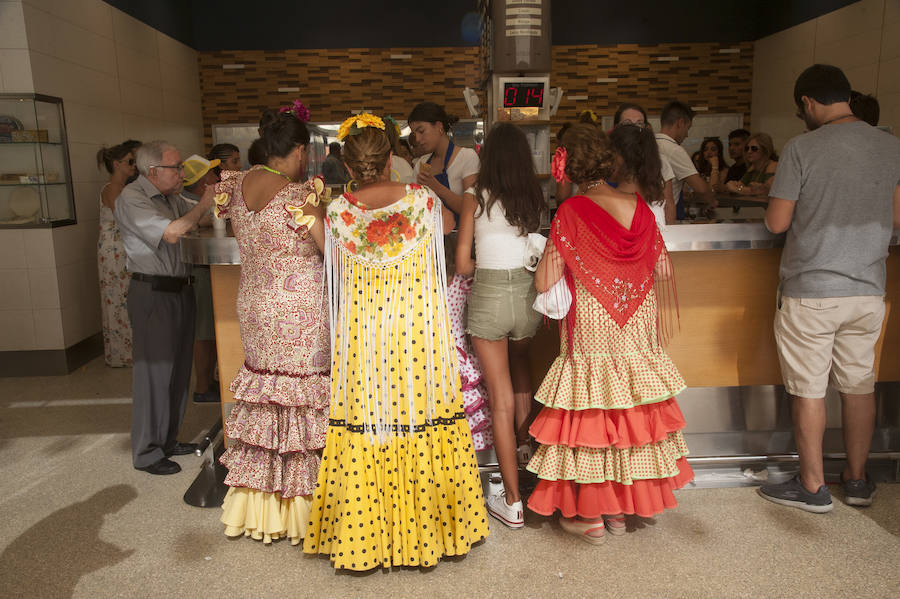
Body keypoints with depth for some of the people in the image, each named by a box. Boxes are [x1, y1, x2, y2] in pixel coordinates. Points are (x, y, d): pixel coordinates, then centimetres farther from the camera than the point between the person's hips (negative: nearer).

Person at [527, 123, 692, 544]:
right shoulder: (638, 206, 0)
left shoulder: (571, 212, -15)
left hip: (592, 330, -5)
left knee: (591, 414, 7)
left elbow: (544, 283, -15)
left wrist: (548, 254, 5)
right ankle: (620, 508, 29)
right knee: (632, 411, 16)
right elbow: (662, 269, 6)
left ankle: (590, 516, 18)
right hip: (636, 325, 5)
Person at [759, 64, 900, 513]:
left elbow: (777, 222, -11)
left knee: (809, 390, 5)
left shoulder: (802, 148, -13)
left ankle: (812, 487, 16)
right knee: (860, 386, 15)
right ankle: (857, 480, 29)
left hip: (810, 292, -5)